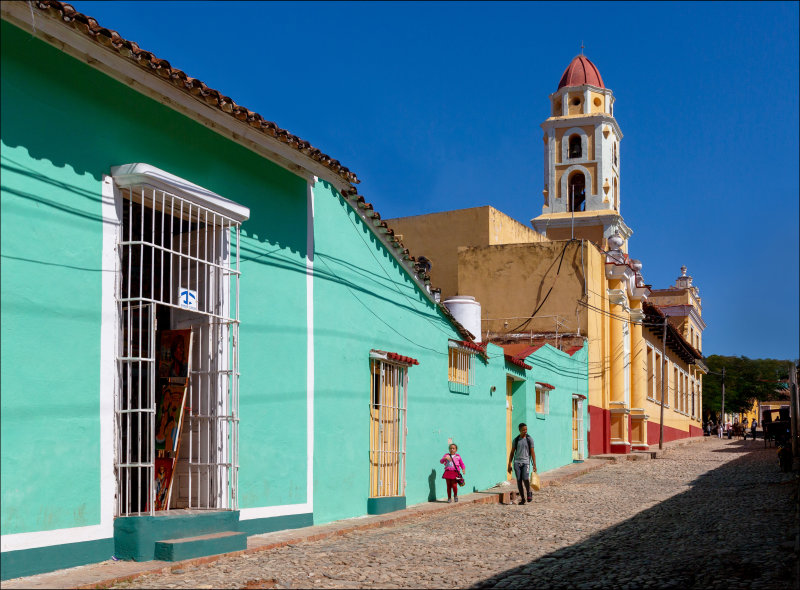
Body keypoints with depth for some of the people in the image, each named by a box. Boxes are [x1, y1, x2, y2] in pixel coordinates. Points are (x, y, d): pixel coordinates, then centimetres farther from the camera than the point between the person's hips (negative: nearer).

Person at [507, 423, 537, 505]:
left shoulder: (529, 439, 3)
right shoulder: (515, 440, 8)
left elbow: (532, 452, 2)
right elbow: (512, 453, 12)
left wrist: (534, 464, -3)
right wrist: (509, 465, 8)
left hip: (526, 462, -2)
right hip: (517, 462, 2)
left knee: (525, 478, -19)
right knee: (519, 480, -2)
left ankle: (529, 492, 8)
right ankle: (522, 498, 9)